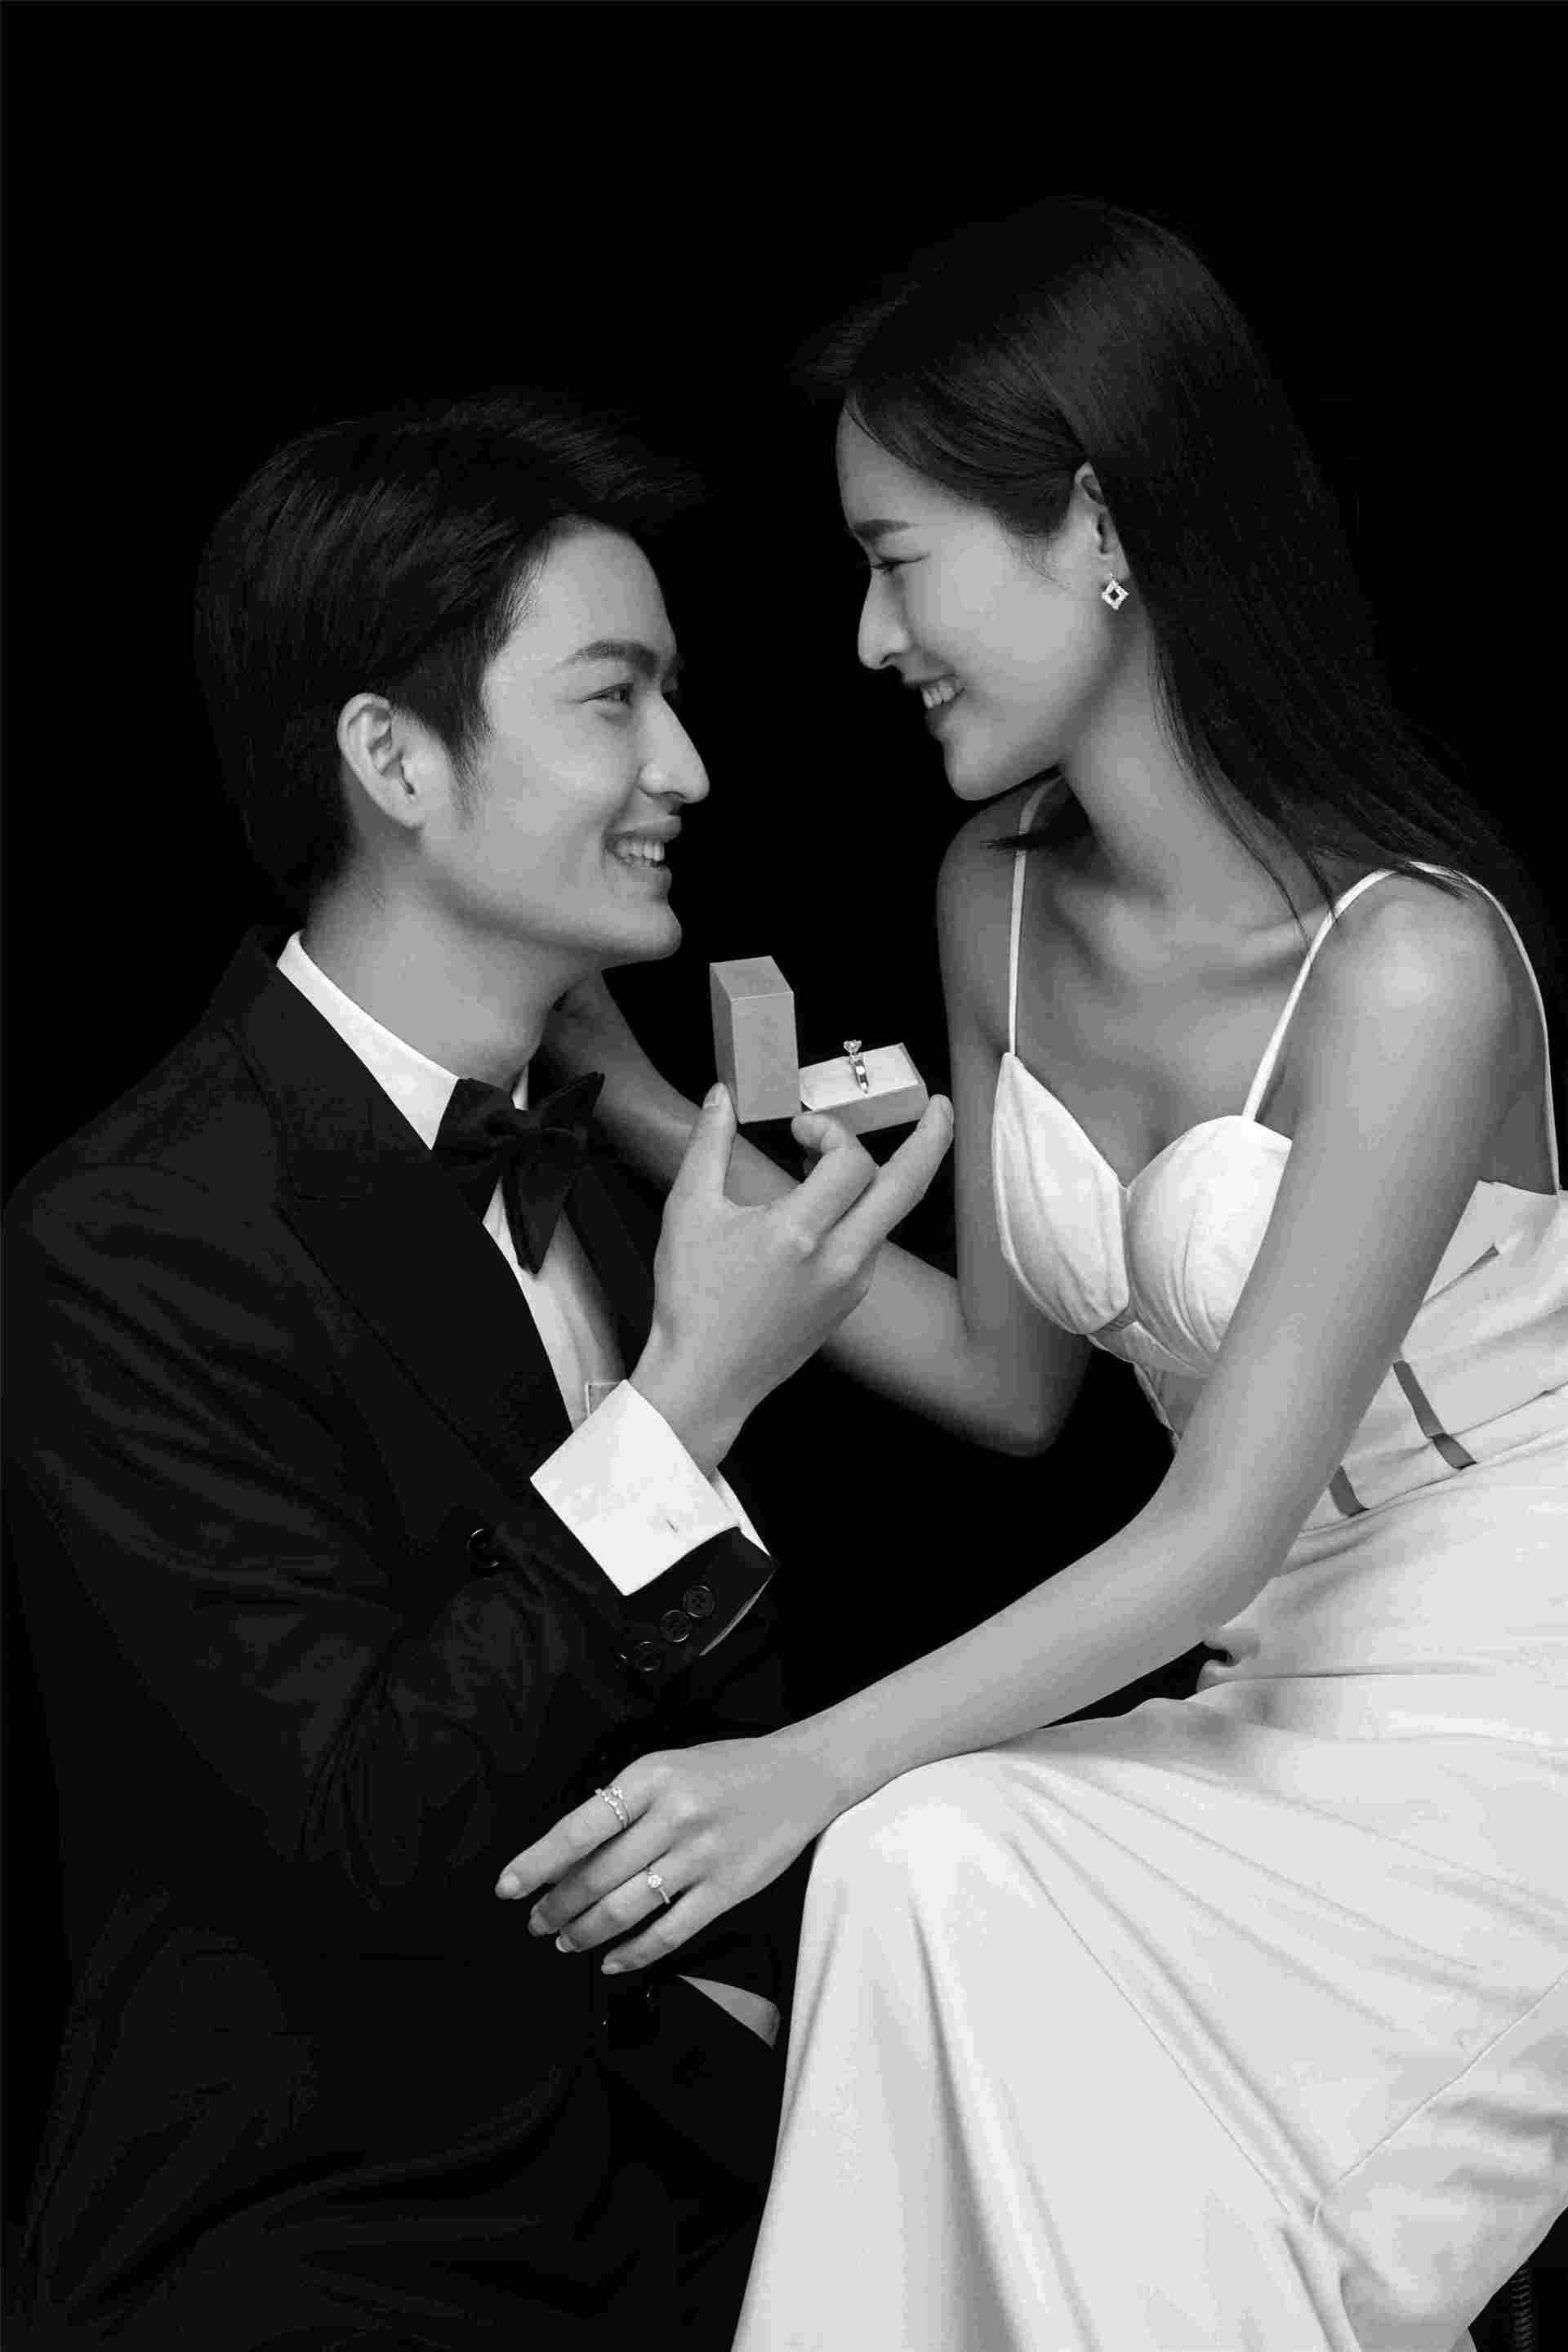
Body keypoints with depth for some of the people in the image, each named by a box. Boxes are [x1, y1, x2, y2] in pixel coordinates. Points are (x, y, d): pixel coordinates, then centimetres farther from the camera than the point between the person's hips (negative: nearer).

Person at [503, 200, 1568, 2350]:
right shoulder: (998, 895, 2)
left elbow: (1217, 1527, -22)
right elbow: (1012, 1372, 10)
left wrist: (810, 1768, -28)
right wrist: (649, 1118, 3)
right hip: (1278, 1692, 6)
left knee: (942, 1872, -27)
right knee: (932, 1877, -23)